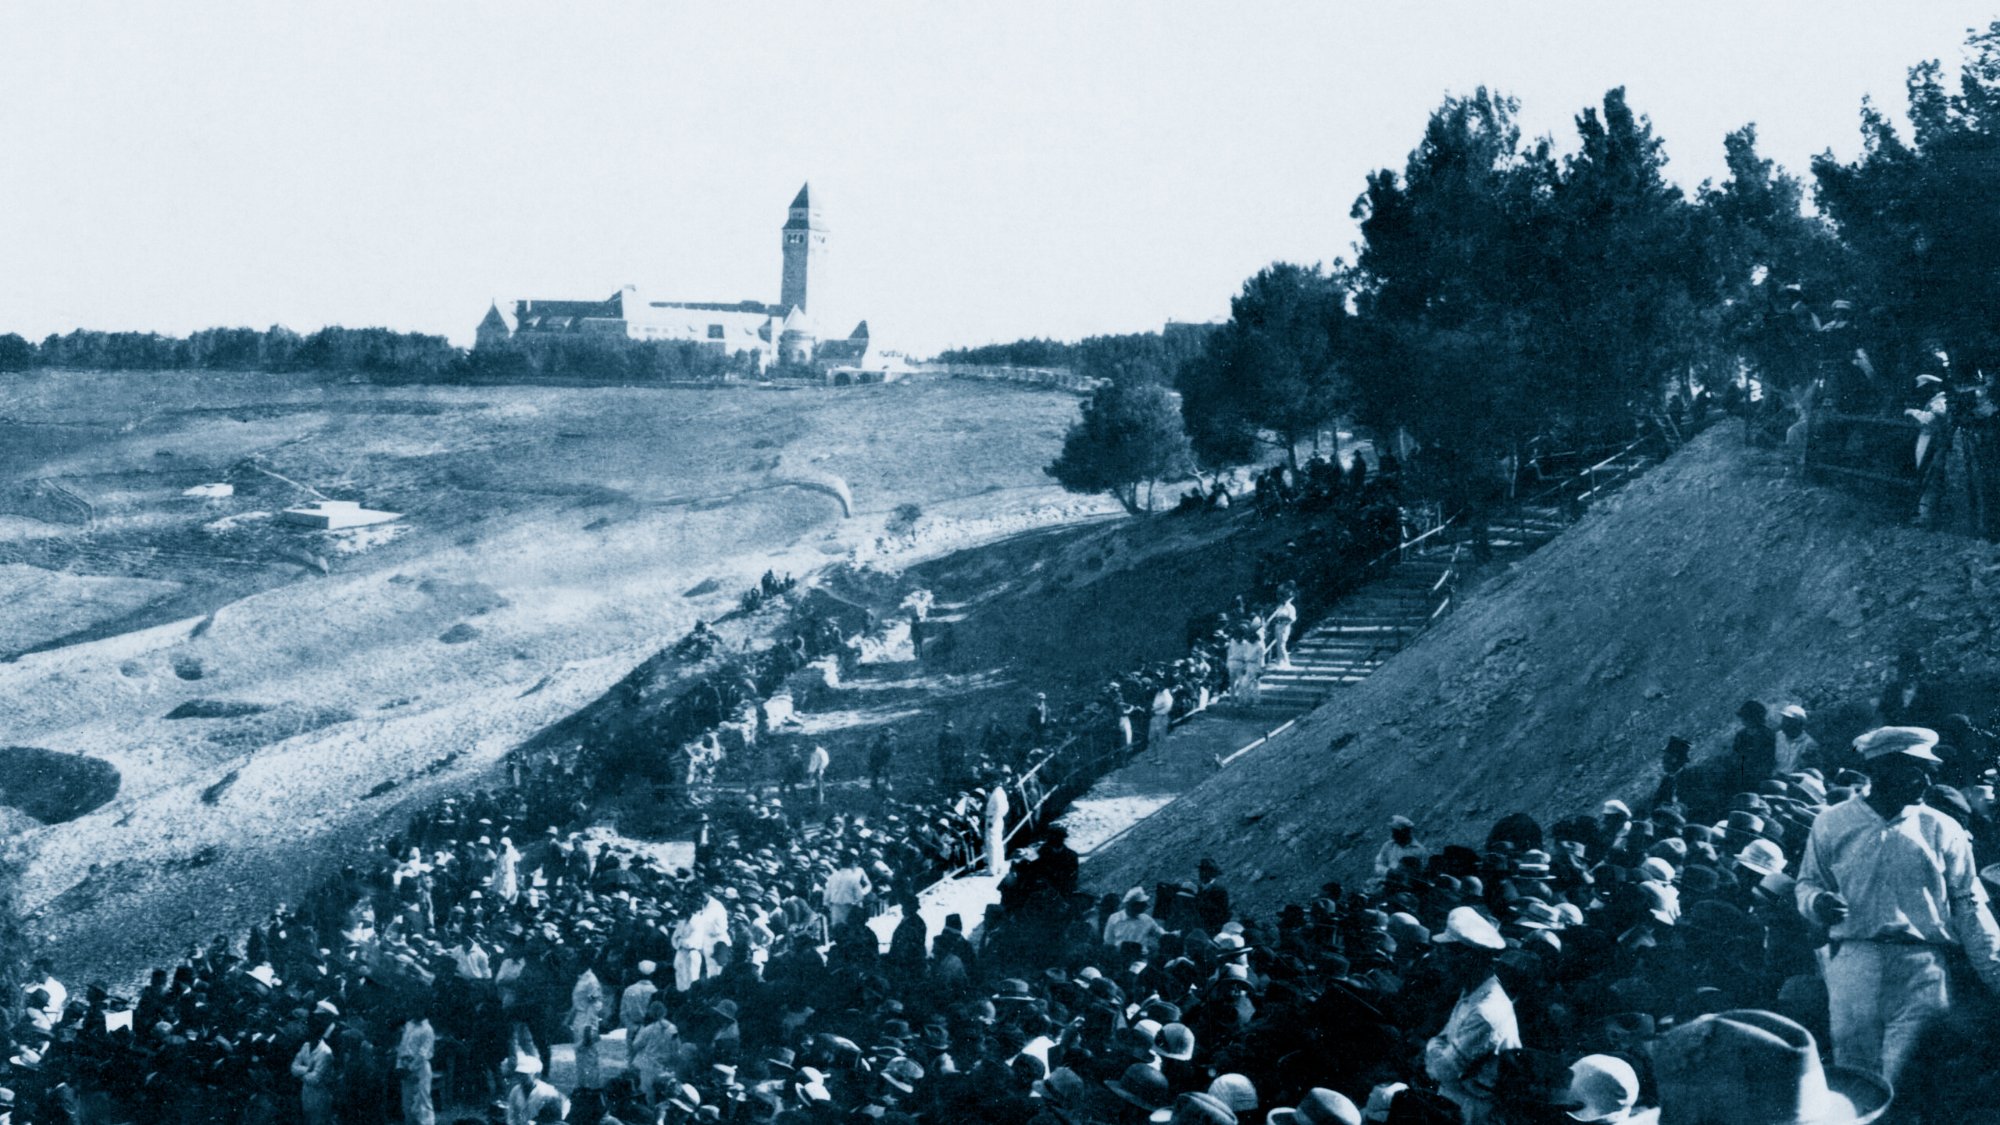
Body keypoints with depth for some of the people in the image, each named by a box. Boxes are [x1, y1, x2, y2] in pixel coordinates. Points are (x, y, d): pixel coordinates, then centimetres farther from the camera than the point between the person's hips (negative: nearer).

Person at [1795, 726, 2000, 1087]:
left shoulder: (1942, 830, 9)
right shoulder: (1832, 824, 8)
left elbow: (1968, 908, 8)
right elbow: (1806, 884, 16)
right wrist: (1817, 902, -9)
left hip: (1923, 966, 0)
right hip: (1854, 960, 0)